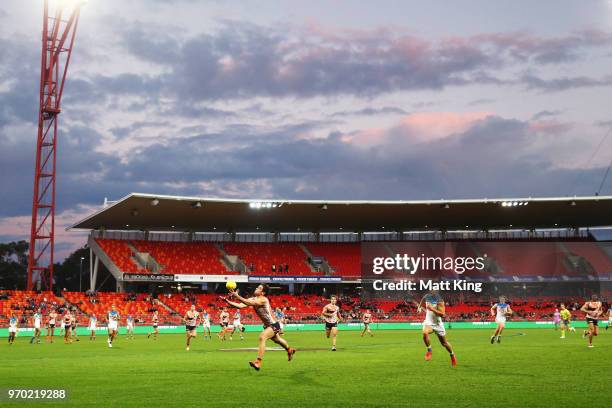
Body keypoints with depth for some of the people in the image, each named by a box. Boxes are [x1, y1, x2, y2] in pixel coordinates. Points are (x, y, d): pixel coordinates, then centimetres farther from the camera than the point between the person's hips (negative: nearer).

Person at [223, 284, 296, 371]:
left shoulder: (263, 299, -26)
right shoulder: (253, 299, -3)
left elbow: (249, 303, -43)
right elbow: (240, 305, -14)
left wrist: (237, 297, -46)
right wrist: (227, 301, -24)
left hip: (274, 325, -10)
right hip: (268, 325, 10)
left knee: (262, 337, -29)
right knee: (277, 340, 31)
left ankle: (258, 362, -31)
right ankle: (290, 350, 60)